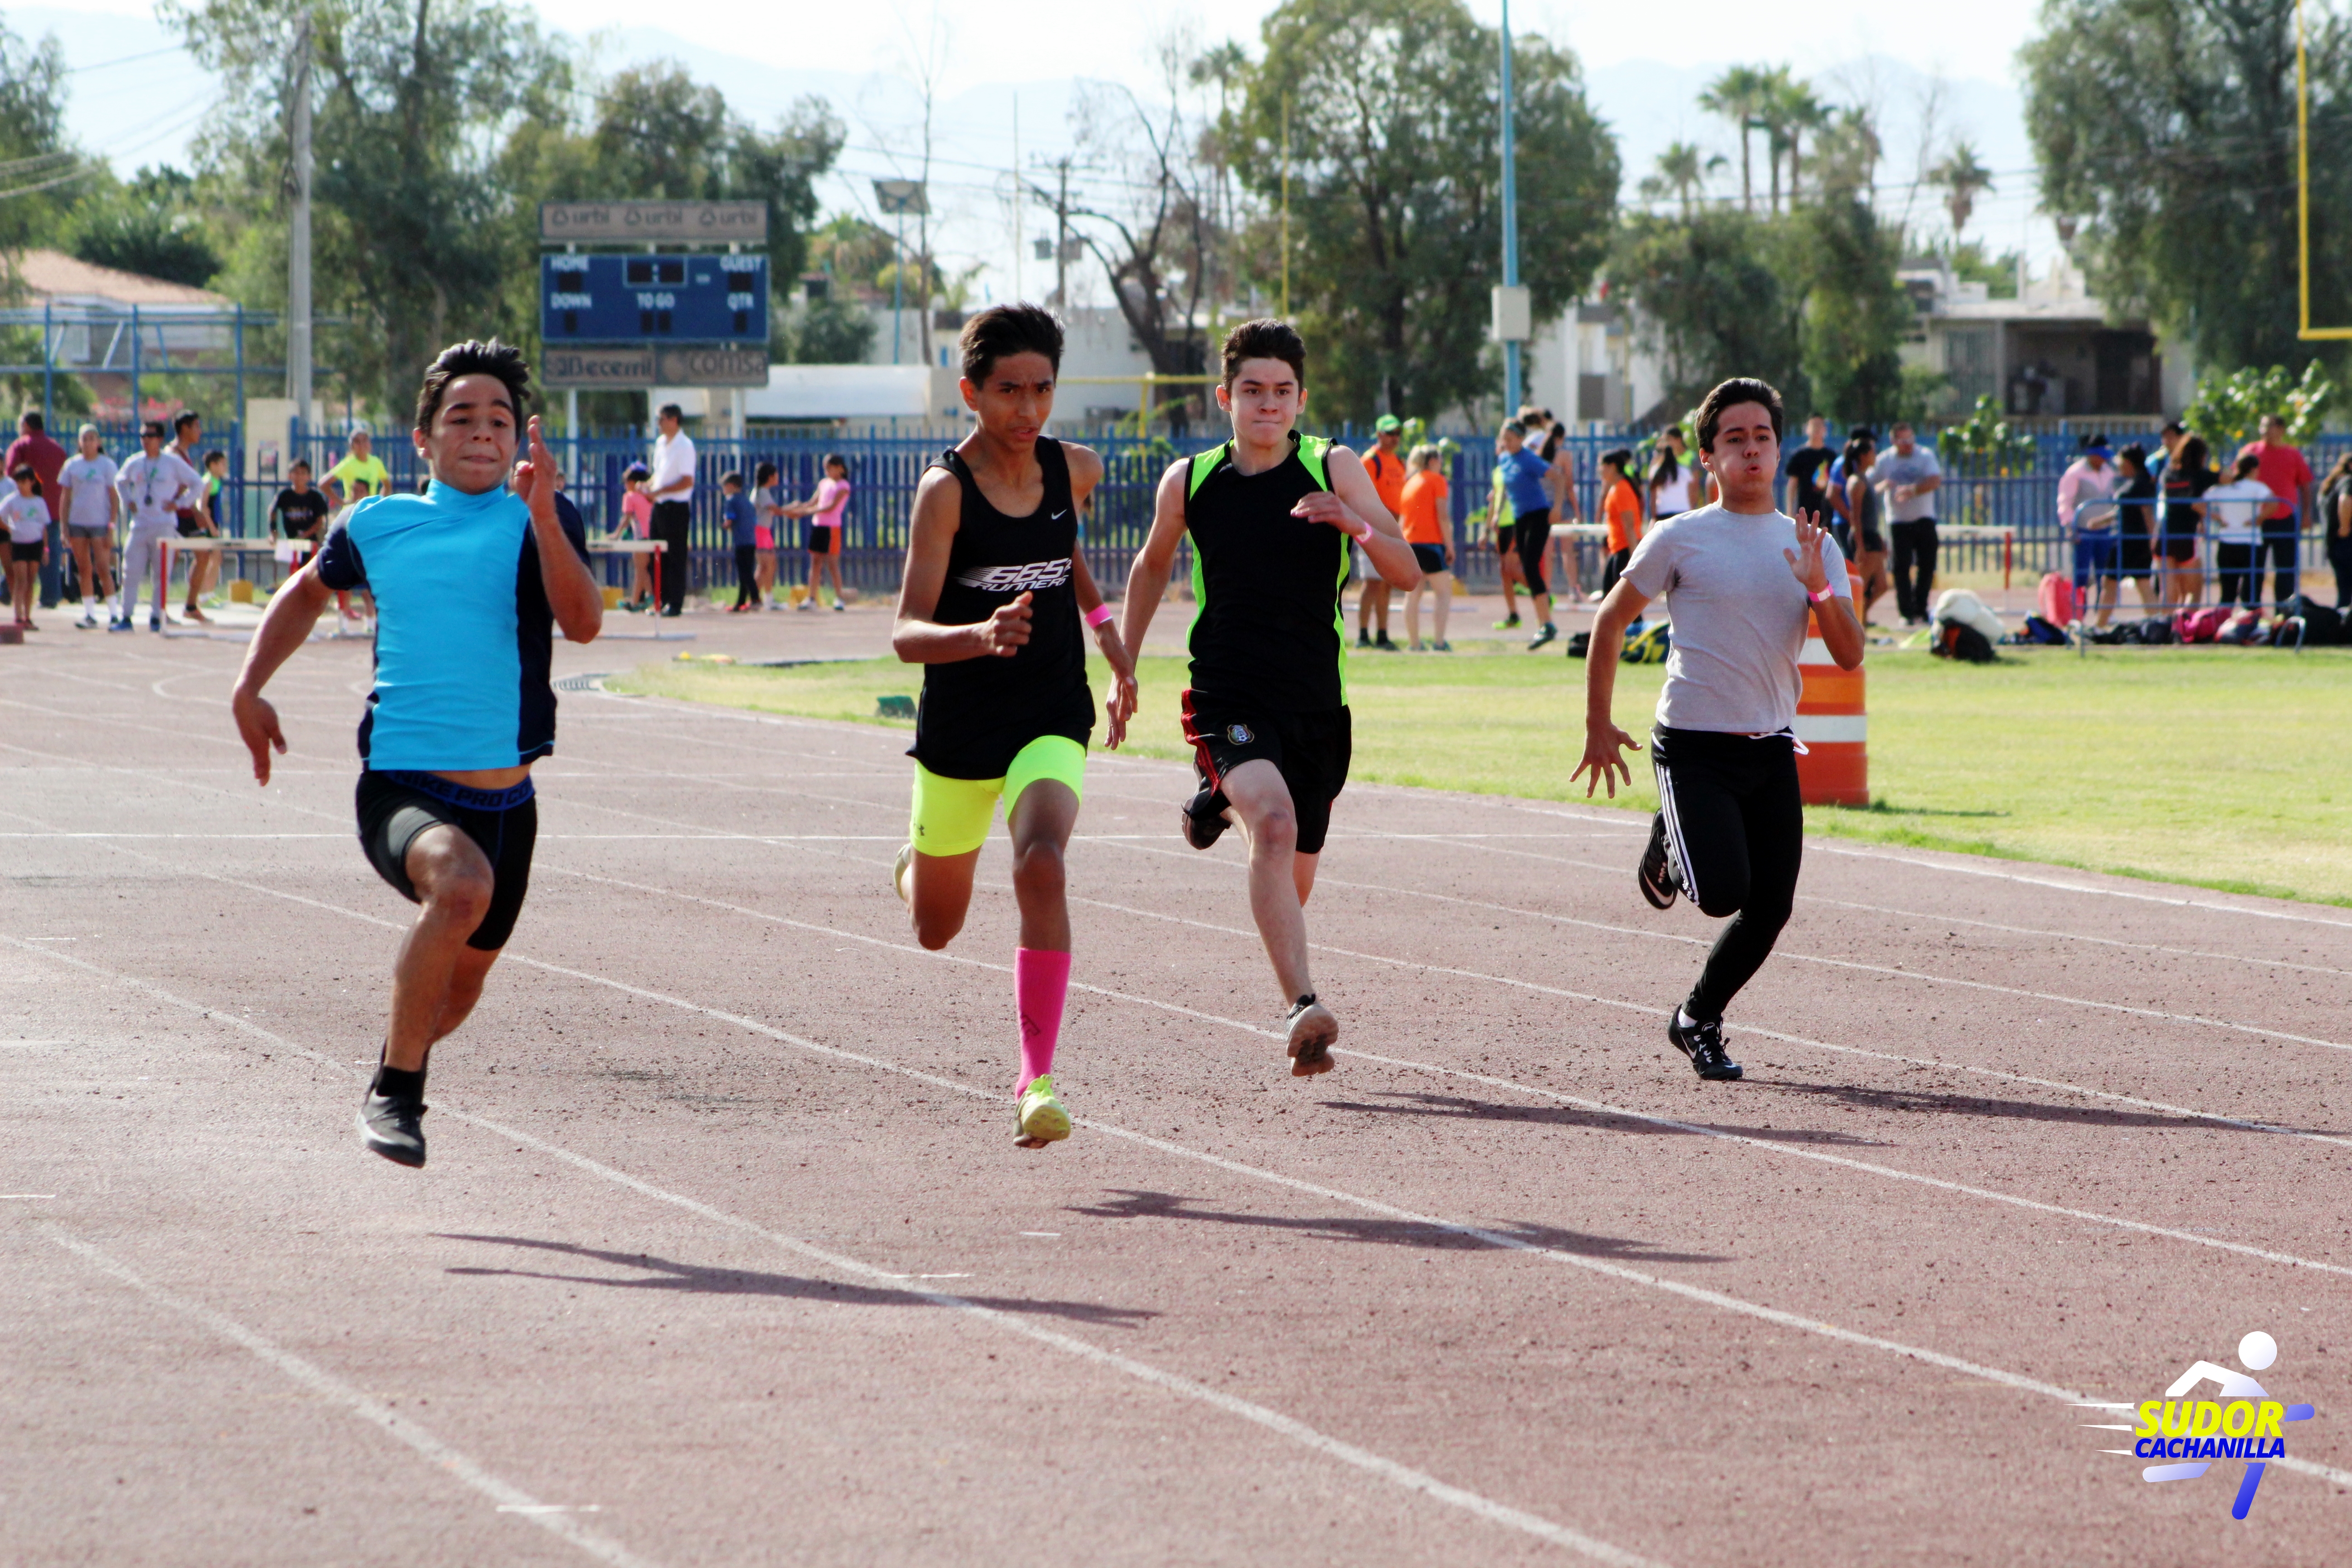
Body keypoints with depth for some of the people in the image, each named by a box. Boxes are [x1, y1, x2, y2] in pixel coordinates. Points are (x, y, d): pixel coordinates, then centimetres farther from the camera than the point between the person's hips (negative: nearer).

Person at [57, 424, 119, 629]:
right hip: (77, 522, 3)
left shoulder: (107, 465, 0)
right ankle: (89, 614, 10)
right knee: (84, 570, 5)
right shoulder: (72, 465, 7)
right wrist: (64, 527, 5)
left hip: (100, 522, -3)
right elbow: (65, 498, 11)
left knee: (103, 569, -9)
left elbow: (114, 498, -2)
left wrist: (112, 527, -8)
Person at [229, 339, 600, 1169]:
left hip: (504, 799, 2)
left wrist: (542, 514, -28)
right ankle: (394, 1091, -19)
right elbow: (307, 592, 28)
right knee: (462, 884, -34)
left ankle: (400, 1075, 50)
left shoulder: (540, 528, 1)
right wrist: (250, 688, 16)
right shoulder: (376, 525, 7)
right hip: (399, 783, -2)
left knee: (464, 980, 16)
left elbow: (582, 623, -18)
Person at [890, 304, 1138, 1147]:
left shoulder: (1075, 470, -2)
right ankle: (917, 862, 56)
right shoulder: (946, 488, -16)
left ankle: (1036, 1081, -25)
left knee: (1042, 866, -28)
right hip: (960, 726, -1)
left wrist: (1103, 622, 18)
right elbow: (907, 634, -24)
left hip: (1053, 719, 2)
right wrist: (982, 636, -43)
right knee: (935, 930, 15)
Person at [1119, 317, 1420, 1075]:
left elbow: (1408, 574, -4)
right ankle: (1302, 1006, -38)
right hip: (1228, 699, -2)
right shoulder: (1188, 482, 3)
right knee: (1274, 821, -30)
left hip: (1316, 705, 2)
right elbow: (1152, 566, 22)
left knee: (1293, 882, 12)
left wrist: (1357, 525, -23)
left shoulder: (1335, 468, 0)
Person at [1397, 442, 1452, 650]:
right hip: (1431, 542, -6)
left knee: (1413, 594, 6)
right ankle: (1439, 642, -13)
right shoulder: (1437, 479, -1)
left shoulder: (1410, 483, 18)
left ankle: (1414, 643, 4)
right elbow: (1442, 515, -9)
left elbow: (1402, 517, 16)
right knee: (1444, 592, -2)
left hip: (1409, 543, 6)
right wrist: (1449, 543, -7)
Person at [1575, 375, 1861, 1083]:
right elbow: (1610, 620, 7)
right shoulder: (1681, 540, -3)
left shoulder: (1812, 546, 7)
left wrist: (1819, 587, -18)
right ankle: (1668, 851, 15)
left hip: (1772, 750, 4)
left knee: (1770, 910, -1)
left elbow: (1850, 655, -1)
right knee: (1723, 891, -20)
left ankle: (1697, 1019, 23)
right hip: (1694, 745, -4)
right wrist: (1597, 726, 7)